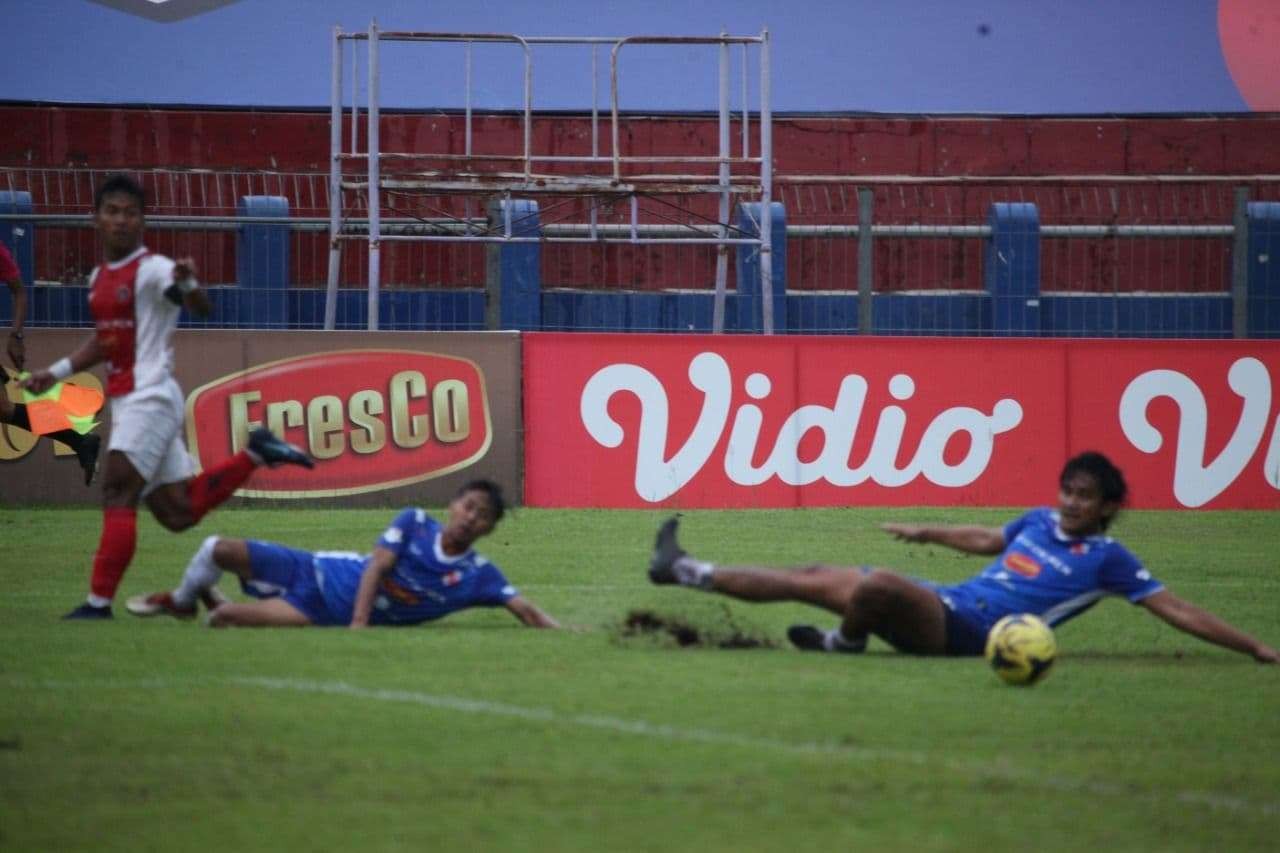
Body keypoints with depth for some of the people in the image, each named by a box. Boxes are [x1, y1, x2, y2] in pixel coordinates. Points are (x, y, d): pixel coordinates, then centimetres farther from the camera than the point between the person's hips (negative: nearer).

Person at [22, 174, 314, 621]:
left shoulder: (153, 269, -10)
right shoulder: (99, 277, 15)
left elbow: (201, 308, -26)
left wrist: (187, 284, -47)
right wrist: (57, 372, 24)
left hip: (150, 396, -9)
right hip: (125, 400, 9)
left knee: (118, 493, -15)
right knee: (177, 511, 11)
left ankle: (99, 602, -16)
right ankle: (255, 454, 24)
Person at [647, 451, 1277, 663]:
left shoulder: (1107, 559, -4)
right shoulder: (1040, 523, 16)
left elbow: (1176, 610, -6)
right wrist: (929, 533, 33)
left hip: (964, 632, -7)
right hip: (941, 607, 7)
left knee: (876, 586, -33)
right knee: (816, 580, 5)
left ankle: (843, 643, -1)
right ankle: (684, 571, 10)